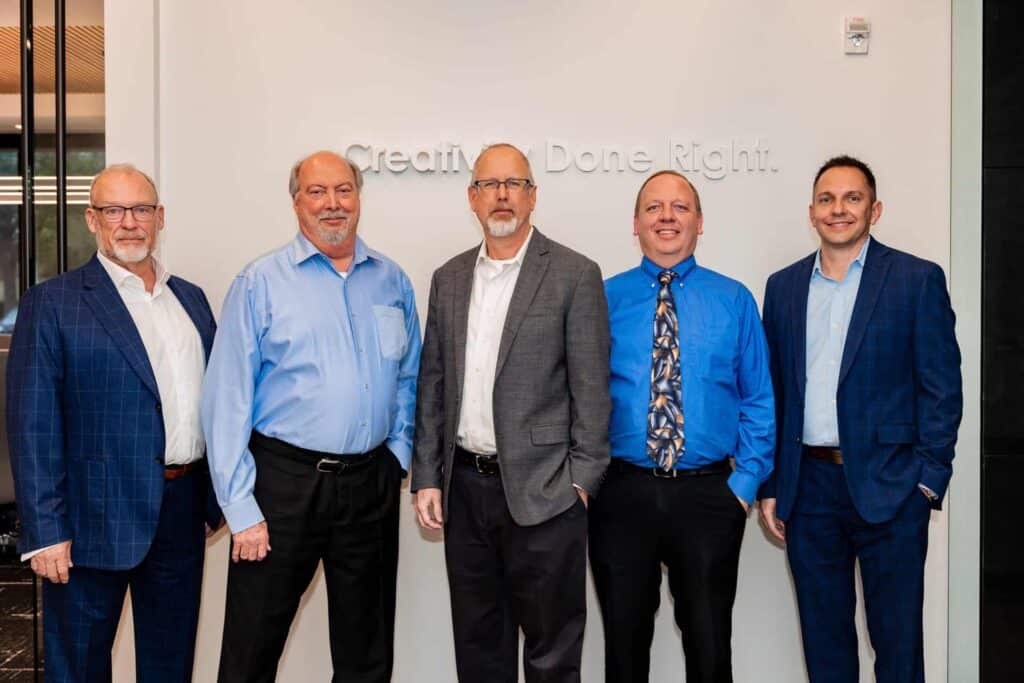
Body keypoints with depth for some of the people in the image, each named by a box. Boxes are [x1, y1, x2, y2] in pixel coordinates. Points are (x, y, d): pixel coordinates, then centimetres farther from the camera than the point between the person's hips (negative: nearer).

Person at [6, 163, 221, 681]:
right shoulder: (52, 304, -5)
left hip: (182, 513, 5)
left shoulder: (192, 299, 11)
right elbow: (32, 425, -9)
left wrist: (215, 502, 10)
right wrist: (44, 530, -14)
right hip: (95, 518, -4)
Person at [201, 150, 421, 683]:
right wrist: (241, 509, -11)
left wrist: (399, 450, 3)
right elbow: (227, 399, -8)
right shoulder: (260, 283, -4)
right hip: (284, 479, -3)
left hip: (372, 482, 3)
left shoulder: (391, 281, 7)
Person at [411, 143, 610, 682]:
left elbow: (591, 389, -7)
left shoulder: (574, 275, -5)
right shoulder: (448, 279, 9)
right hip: (464, 487, 5)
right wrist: (427, 477, 6)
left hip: (541, 493, -4)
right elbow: (433, 385, 10)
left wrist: (580, 481, -10)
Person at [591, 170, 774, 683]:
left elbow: (758, 400, 4)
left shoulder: (734, 300, 4)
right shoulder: (604, 298, 3)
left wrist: (746, 480, -4)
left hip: (709, 496, 0)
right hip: (622, 493, 0)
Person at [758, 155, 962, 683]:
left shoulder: (917, 279, -1)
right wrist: (770, 487, 7)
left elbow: (942, 388, -3)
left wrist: (929, 480, -10)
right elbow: (773, 392, 10)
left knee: (897, 641, 8)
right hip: (809, 486, 3)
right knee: (823, 639, 14)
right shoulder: (783, 286, 9)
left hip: (888, 486, -3)